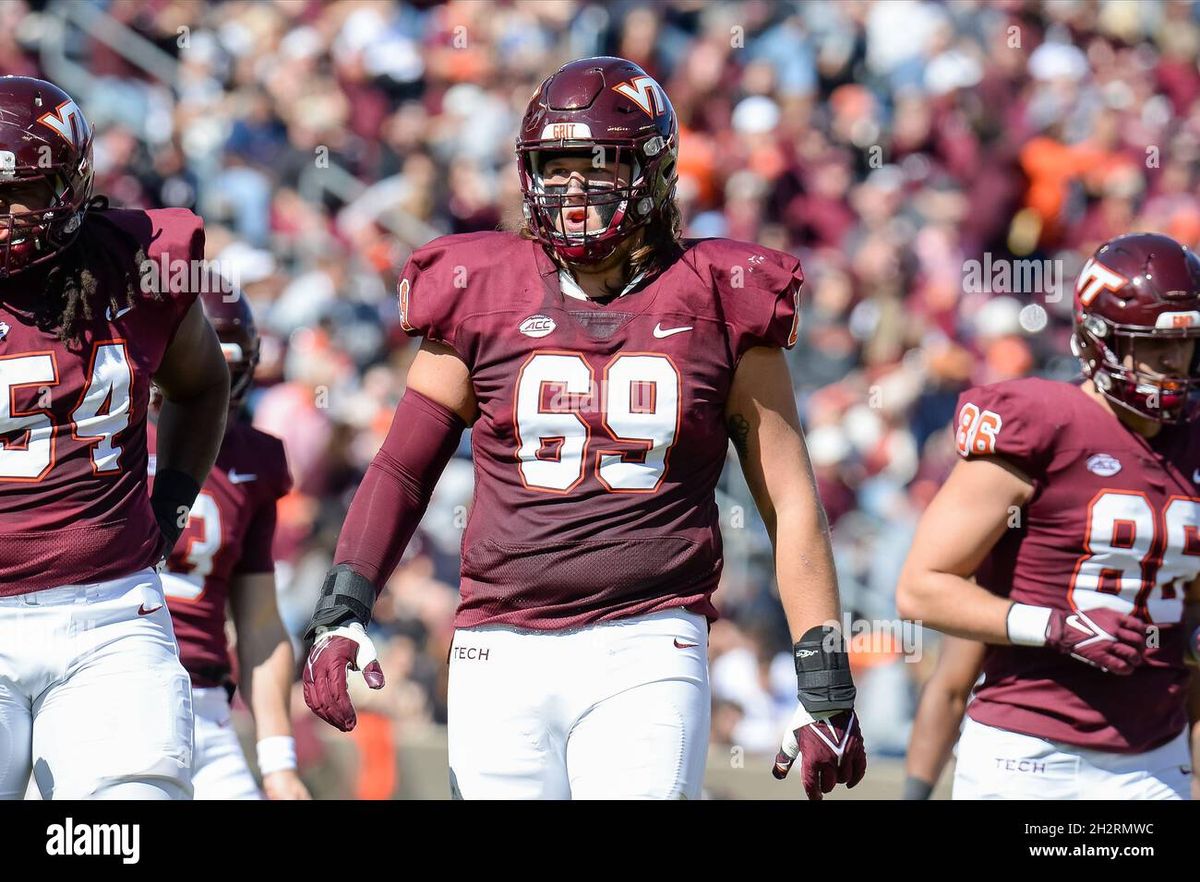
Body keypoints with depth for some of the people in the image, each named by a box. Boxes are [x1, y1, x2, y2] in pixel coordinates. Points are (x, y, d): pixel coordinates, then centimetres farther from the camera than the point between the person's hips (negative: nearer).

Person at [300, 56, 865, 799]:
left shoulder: (718, 307, 3)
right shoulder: (482, 298, 7)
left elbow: (792, 504, 6)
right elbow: (402, 469, 14)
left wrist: (827, 688, 3)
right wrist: (342, 611, 3)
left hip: (646, 656, -2)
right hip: (502, 655, 2)